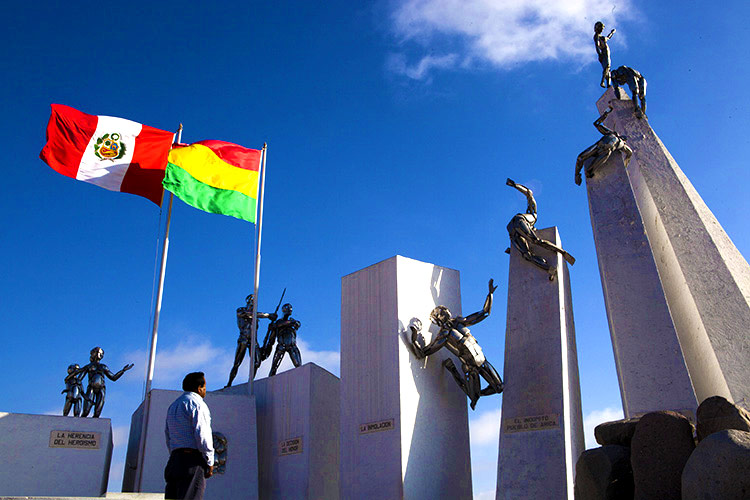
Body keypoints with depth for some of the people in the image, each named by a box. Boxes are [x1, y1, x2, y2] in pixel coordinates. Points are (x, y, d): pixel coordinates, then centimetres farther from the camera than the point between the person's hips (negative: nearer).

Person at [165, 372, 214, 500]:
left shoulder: (173, 406, 23)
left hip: (174, 458, 8)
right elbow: (202, 434, -13)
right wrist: (209, 462, -9)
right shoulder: (197, 404, -5)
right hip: (193, 458, -8)